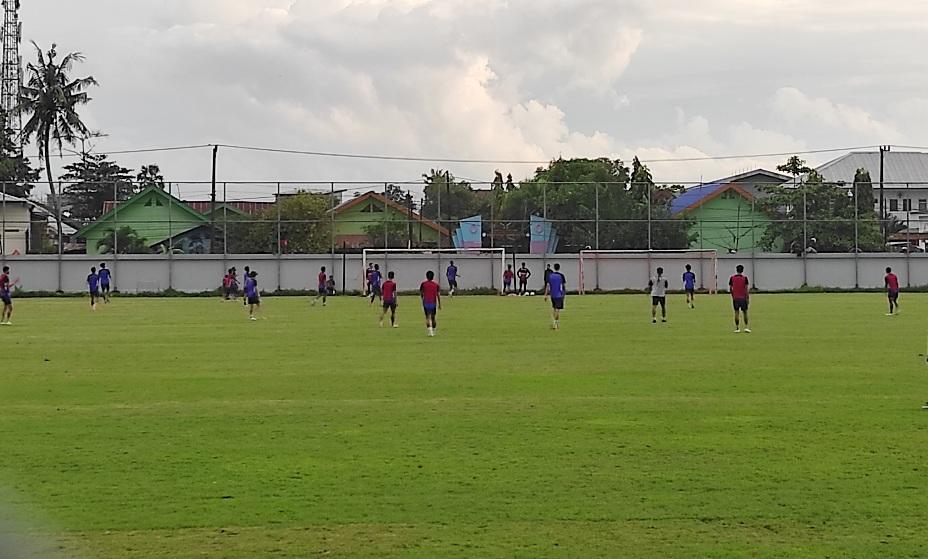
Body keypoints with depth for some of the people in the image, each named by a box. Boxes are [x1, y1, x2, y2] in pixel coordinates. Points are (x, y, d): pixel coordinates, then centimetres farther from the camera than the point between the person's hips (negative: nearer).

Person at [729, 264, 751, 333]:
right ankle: (746, 327, 3)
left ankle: (737, 328, 2)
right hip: (743, 298, -1)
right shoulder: (745, 278, -5)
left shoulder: (732, 278, 1)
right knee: (745, 312, 8)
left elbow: (730, 288, 4)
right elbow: (746, 288, -7)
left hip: (735, 298, 1)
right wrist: (748, 297, -3)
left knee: (736, 312, 4)